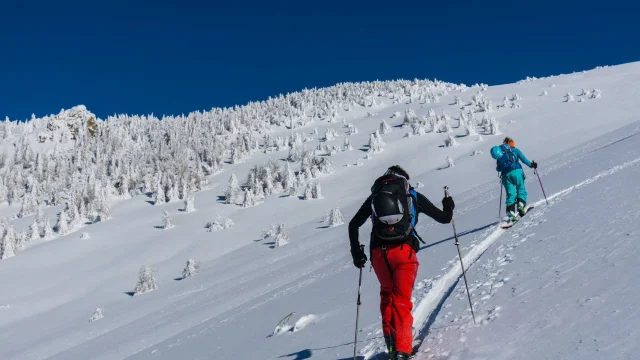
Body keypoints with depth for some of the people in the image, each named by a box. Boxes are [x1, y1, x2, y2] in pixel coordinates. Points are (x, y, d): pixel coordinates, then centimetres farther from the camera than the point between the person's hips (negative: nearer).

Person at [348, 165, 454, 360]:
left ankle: (390, 339, 19)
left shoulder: (374, 196, 20)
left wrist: (356, 253, 21)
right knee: (401, 299, 0)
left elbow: (353, 224, 16)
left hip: (378, 253, 2)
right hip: (403, 250, -2)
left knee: (387, 293, 23)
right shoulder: (412, 195, 15)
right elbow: (444, 218, 17)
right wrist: (449, 207, 38)